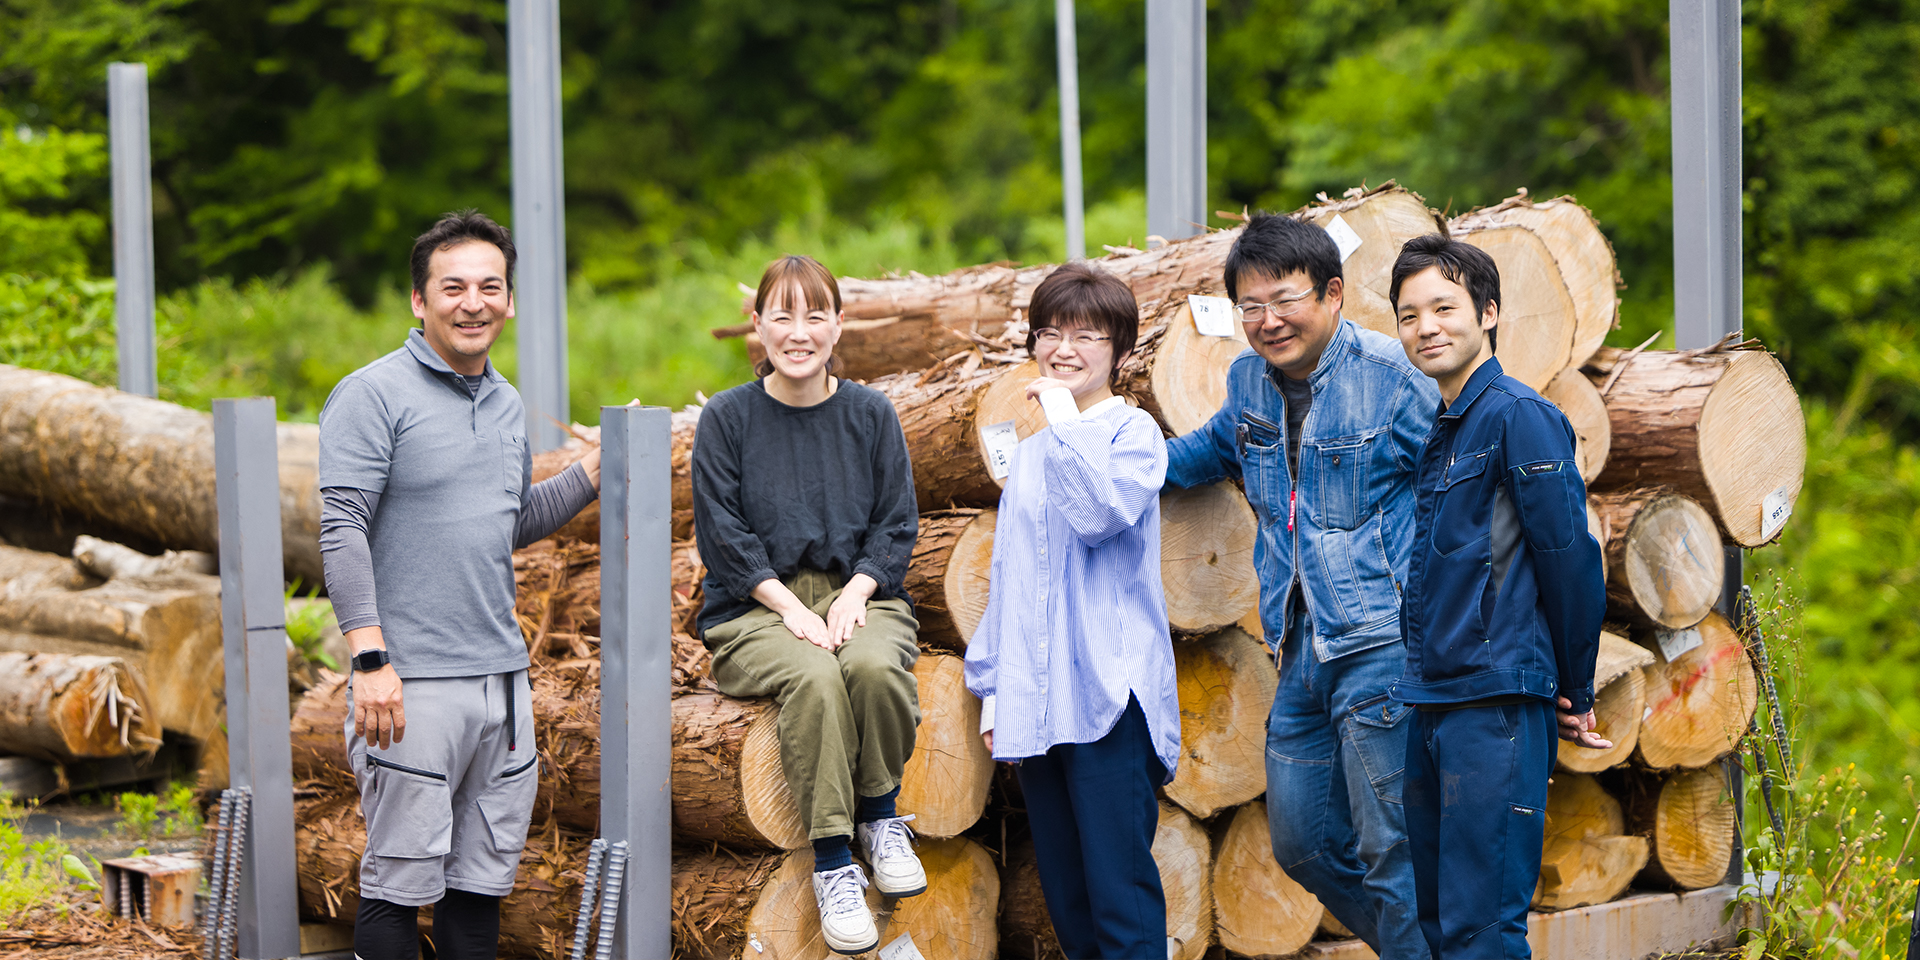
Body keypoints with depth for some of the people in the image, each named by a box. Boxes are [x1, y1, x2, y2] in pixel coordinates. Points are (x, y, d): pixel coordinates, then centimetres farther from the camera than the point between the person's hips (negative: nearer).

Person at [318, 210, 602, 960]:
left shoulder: (507, 404, 15)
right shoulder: (373, 395, -8)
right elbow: (342, 532, -14)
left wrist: (592, 475, 14)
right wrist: (370, 659, -22)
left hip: (504, 675, 7)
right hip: (413, 683, -7)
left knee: (485, 877, 11)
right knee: (403, 882, -4)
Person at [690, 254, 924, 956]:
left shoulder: (870, 415, 8)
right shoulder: (726, 419, 3)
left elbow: (896, 525, 7)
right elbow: (723, 534, -2)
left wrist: (855, 593, -11)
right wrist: (789, 606, -15)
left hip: (858, 594, 2)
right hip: (757, 609, -2)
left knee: (875, 666, -35)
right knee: (814, 677, -36)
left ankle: (881, 817, -11)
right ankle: (832, 861, -29)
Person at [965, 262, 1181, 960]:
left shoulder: (1132, 432, 0)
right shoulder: (1029, 456, 20)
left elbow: (1100, 514, -20)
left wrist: (1063, 418, -13)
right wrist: (992, 684, 17)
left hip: (1109, 687, -7)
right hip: (1034, 697, 7)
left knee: (1119, 883, -12)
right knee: (1065, 894, 7)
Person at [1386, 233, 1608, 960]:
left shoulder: (1517, 416, -10)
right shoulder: (1439, 431, 17)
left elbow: (1569, 558, -11)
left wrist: (1575, 694, -4)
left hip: (1497, 706, -9)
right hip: (1431, 704, 9)